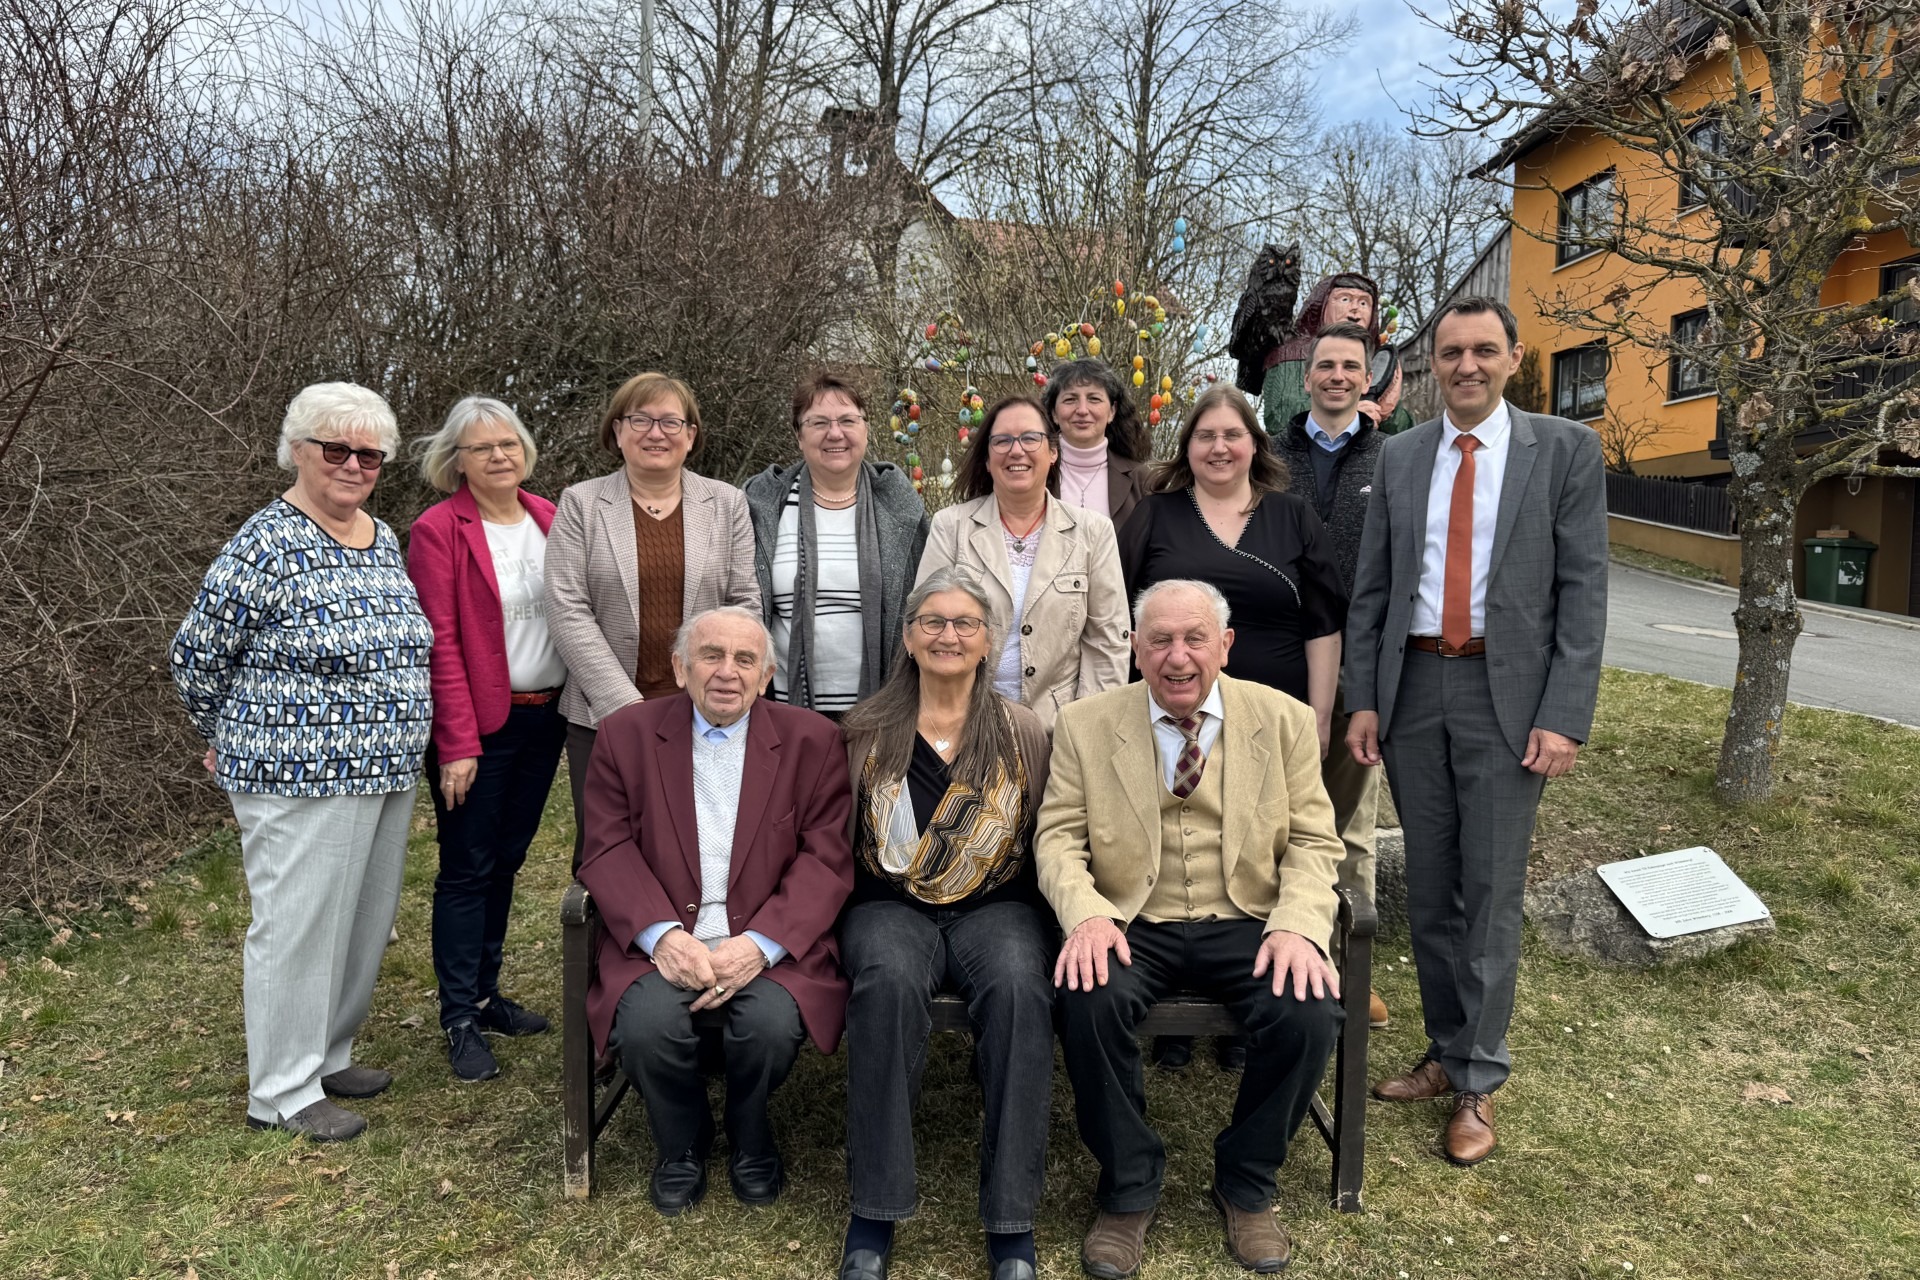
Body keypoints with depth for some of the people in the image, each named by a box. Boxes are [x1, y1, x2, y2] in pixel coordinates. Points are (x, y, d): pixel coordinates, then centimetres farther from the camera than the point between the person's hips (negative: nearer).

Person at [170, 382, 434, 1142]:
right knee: (298, 926, 3)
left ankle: (327, 1054, 34)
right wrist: (238, 741, 6)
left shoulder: (384, 540, 9)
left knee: (364, 920, 16)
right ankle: (282, 1092, 18)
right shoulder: (266, 548, -14)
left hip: (386, 773, 8)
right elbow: (195, 658, -7)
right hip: (300, 777, -8)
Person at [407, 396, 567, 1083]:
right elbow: (439, 644, -13)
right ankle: (459, 1019, 13)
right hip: (480, 726, -6)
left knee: (507, 860, 15)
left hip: (544, 717, 6)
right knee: (468, 869, 2)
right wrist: (458, 743, -16)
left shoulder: (549, 519, 7)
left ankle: (486, 993, 29)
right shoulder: (438, 531, -9)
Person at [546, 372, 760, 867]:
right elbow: (567, 611, -3)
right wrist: (626, 705, -11)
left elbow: (745, 605, 5)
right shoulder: (580, 503, 5)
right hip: (604, 716, 0)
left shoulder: (727, 505, 9)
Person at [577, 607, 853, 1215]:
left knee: (771, 1023, -29)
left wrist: (760, 943, -18)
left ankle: (749, 1138, 10)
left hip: (769, 944, 0)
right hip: (662, 942, 1)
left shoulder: (811, 740, 3)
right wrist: (662, 933, -17)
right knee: (646, 1024, -28)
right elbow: (608, 850, 1)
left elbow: (826, 859, -3)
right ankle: (682, 1143, 9)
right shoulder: (625, 734, 6)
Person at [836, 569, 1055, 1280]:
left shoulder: (1023, 730, 7)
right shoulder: (867, 730, 8)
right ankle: (874, 1212, -22)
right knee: (890, 981, -34)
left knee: (1018, 986, -33)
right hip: (890, 905, 0)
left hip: (997, 906, 0)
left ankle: (1011, 1223, -23)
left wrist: (1063, 922, -8)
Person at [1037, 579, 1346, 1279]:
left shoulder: (1284, 720, 4)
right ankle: (1129, 1186, -3)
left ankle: (1246, 1181, 4)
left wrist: (1297, 926, -16)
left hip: (1247, 923, 1)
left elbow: (1312, 842, 3)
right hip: (1132, 926, 0)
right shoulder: (1085, 725, 3)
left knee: (1311, 1012, -26)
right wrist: (1086, 914, -20)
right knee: (1088, 1002, -30)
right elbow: (1058, 837, 0)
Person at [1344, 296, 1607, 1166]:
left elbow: (1583, 593, -5)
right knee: (1429, 890, 11)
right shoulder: (1399, 457, 9)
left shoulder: (1566, 450, 0)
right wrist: (1362, 699, 2)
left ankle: (1477, 1085, 15)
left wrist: (1564, 717, -12)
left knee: (1491, 894, 2)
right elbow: (1371, 588, 9)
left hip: (1506, 693, -3)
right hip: (1412, 689, 3)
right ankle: (1448, 1053, 28)